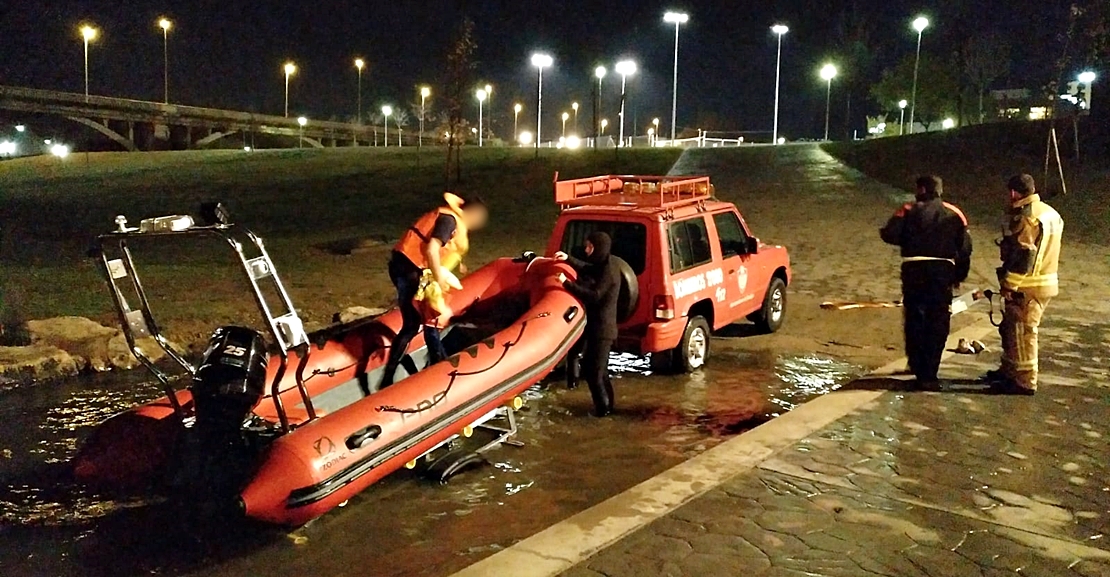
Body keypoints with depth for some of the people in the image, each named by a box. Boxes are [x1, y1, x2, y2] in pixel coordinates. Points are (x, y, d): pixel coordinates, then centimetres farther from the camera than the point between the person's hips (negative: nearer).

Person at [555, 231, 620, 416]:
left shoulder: (608, 271, -20)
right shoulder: (604, 266, 9)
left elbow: (594, 296, -28)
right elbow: (587, 269, 25)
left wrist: (567, 283, -31)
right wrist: (569, 259, 9)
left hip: (601, 328, -10)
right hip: (600, 327, 10)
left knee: (592, 370, -2)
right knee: (598, 369, 19)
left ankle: (602, 407, 7)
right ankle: (607, 405, 30)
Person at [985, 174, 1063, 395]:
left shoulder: (1026, 218, -19)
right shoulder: (1051, 213, 13)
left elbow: (1023, 255, -23)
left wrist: (1009, 284, -20)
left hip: (1028, 287, -10)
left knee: (1021, 332, -3)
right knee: (1010, 329, 20)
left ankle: (1025, 381, 3)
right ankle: (1009, 370, 31)